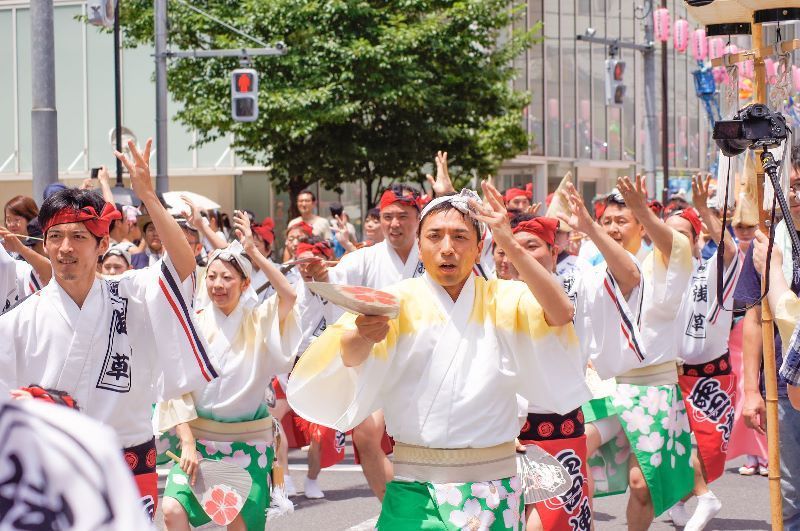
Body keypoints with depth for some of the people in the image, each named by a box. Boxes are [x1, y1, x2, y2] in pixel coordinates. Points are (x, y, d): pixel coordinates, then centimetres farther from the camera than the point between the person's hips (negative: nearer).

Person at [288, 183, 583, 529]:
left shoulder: (503, 300, 4)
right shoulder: (400, 301, -1)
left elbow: (561, 314, -15)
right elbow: (352, 357, -18)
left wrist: (512, 247, -25)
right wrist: (363, 336, -41)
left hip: (493, 489, 1)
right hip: (415, 487, -1)